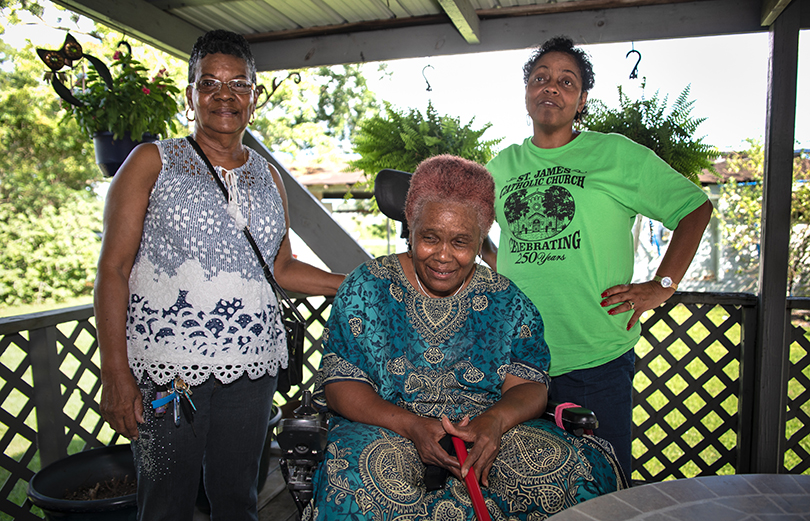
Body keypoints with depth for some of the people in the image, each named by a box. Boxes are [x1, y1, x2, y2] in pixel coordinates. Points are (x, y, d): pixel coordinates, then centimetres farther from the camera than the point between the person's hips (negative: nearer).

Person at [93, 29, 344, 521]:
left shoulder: (268, 176, 12)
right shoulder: (152, 162, 0)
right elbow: (113, 268, -4)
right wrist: (116, 374, -11)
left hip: (251, 366, 4)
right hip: (166, 368, -3)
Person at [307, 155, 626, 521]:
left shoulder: (506, 301, 6)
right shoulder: (366, 288, 1)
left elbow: (529, 385, 1)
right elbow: (340, 383, -4)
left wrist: (495, 421, -24)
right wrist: (412, 426, -20)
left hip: (489, 430, 3)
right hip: (384, 427, -2)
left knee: (566, 468, -25)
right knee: (365, 477, -36)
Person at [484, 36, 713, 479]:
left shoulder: (617, 155, 0)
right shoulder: (501, 167, 10)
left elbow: (695, 206, 5)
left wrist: (661, 286, -4)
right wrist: (499, 272, 11)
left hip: (596, 360, -3)